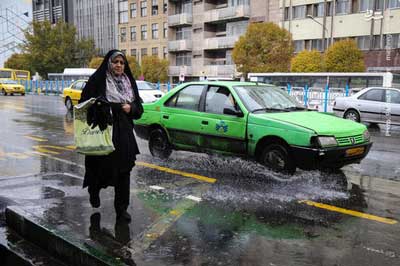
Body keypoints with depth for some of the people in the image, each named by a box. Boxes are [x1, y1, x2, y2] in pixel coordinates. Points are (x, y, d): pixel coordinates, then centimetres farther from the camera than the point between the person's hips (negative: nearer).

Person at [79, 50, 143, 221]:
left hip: (124, 134, 4)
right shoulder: (97, 80, -3)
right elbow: (84, 103, -5)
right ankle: (94, 190, 37)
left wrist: (131, 108, -8)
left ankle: (122, 209, 15)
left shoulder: (129, 82, 11)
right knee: (103, 167, 3)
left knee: (124, 171, 4)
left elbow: (139, 108, 13)